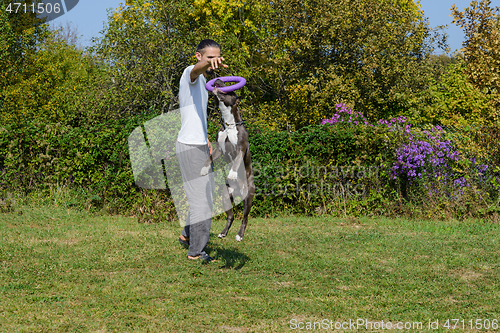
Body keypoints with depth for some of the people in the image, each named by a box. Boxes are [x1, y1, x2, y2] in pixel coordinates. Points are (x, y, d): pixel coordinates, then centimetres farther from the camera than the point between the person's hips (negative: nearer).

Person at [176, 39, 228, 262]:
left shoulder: (202, 81, 18)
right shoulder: (191, 72, -12)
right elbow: (197, 68, -39)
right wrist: (207, 63, -62)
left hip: (200, 146, 10)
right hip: (190, 147, -10)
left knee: (205, 196, 20)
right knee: (201, 200, -8)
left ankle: (187, 235, 36)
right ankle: (196, 252, -2)